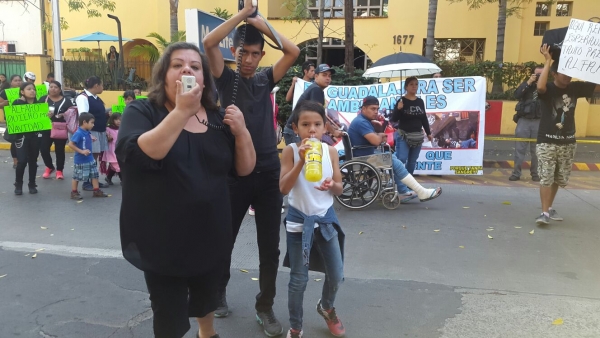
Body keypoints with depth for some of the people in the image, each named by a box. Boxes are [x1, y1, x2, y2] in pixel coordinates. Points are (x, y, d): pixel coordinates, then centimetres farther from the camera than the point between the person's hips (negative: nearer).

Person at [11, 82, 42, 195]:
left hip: (35, 135, 2)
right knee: (22, 161, -7)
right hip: (22, 135, -2)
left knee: (33, 161, 9)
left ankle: (32, 185, 21)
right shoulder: (17, 103, -3)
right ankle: (18, 185, 12)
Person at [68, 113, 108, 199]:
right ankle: (74, 192, 18)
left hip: (90, 159, 8)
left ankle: (96, 191, 20)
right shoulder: (78, 133, -21)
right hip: (80, 160, -8)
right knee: (77, 177, 5)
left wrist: (92, 140, 1)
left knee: (94, 174, 11)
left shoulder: (88, 133, 3)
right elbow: (70, 144, -22)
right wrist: (81, 151, -24)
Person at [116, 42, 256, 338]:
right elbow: (138, 156, -29)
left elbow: (244, 169, 1)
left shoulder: (217, 118, 1)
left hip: (211, 237, 5)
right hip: (164, 243, -4)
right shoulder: (142, 112, -10)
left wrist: (241, 130, -15)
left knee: (207, 298, 27)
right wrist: (182, 112, -34)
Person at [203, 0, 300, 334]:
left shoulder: (266, 79, 9)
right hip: (235, 172, -2)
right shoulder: (226, 79, 2)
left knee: (270, 247, 7)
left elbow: (294, 51, 0)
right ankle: (219, 291, 40)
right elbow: (209, 43, -13)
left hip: (268, 172, 2)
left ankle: (265, 307, 23)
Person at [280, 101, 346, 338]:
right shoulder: (291, 151, -11)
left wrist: (331, 185, -20)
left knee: (337, 276, 12)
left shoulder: (330, 151, -2)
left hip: (326, 218, 3)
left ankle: (326, 307, 44)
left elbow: (340, 189, 3)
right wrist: (301, 161, -27)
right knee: (299, 280, 6)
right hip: (299, 220, -3)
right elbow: (283, 189, -19)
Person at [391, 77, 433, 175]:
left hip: (418, 136, 5)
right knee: (401, 159, -16)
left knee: (412, 161, 9)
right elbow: (394, 119, -9)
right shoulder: (401, 101, -6)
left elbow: (424, 118, 17)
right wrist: (398, 109, -26)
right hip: (403, 135, -5)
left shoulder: (420, 101, 9)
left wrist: (428, 133, 16)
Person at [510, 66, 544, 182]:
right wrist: (528, 82, -13)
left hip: (539, 122, -1)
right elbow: (516, 95, -9)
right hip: (524, 120, 1)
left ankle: (535, 173, 15)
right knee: (520, 148, 1)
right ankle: (516, 173, 6)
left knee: (536, 149, 4)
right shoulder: (527, 85, 8)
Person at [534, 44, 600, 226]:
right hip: (547, 141, -5)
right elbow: (540, 87, -33)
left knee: (559, 179, 13)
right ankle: (545, 212, -5)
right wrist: (548, 61, -29)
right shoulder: (548, 89, -10)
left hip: (568, 142, 5)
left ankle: (550, 207, 27)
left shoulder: (576, 88, 3)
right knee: (546, 178, -8)